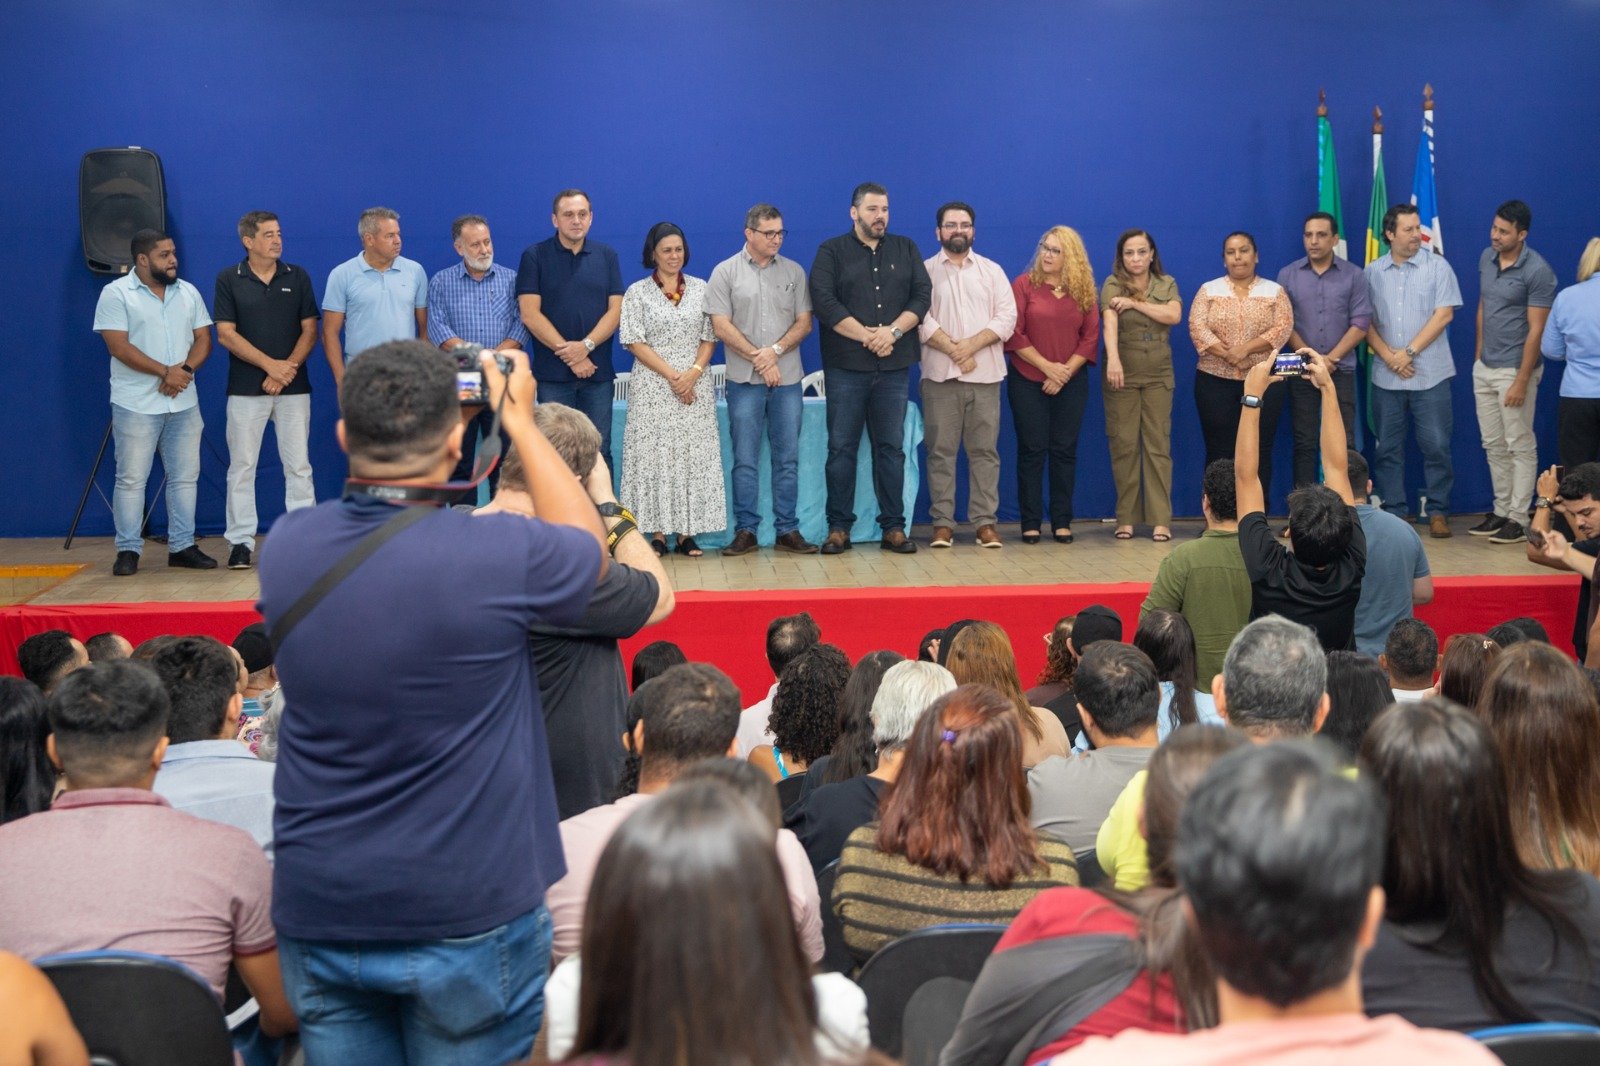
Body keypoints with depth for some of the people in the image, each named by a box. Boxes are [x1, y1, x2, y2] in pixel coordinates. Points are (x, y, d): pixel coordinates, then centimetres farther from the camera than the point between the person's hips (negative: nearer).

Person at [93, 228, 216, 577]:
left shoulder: (189, 293, 10)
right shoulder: (116, 293, -5)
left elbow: (203, 339, 8)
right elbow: (118, 346, -13)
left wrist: (185, 369, -12)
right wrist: (165, 372, -17)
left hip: (183, 403, 5)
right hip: (136, 404, -5)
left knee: (185, 476, 7)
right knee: (131, 479, -2)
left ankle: (182, 546, 15)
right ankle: (128, 550, 5)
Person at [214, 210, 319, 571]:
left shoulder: (297, 277, 6)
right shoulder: (228, 280, 1)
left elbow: (310, 330, 4)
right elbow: (226, 334, -4)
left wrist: (287, 369, -10)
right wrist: (269, 364, -12)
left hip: (293, 388, 1)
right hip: (245, 389, -1)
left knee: (298, 466, 2)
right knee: (242, 467, 2)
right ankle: (241, 541, 7)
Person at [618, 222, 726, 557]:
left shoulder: (700, 289, 10)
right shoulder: (637, 292, 3)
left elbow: (709, 337, 7)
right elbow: (635, 342, -3)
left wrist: (694, 372, -10)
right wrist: (671, 375, -12)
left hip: (695, 386, 2)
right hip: (653, 386, -2)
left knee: (694, 456, 0)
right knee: (654, 455, -4)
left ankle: (687, 534, 3)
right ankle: (657, 534, -1)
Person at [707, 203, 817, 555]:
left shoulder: (793, 272, 9)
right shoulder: (726, 272, 2)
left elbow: (804, 323, 6)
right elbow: (721, 326, -4)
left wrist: (775, 351, -11)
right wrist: (758, 360, -9)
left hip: (787, 379, 2)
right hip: (744, 381, -2)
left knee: (787, 458, 4)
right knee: (745, 460, 1)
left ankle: (788, 530, 9)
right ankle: (745, 531, 6)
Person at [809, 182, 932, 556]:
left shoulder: (906, 249, 13)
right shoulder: (831, 252, 4)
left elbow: (922, 295, 4)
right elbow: (824, 301, -8)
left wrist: (893, 331, -12)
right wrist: (867, 336, -13)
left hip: (894, 368, 2)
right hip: (845, 367, -2)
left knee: (892, 448, 4)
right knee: (841, 448, 0)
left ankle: (893, 527, 9)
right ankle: (839, 528, 5)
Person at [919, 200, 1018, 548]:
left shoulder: (992, 271, 13)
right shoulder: (925, 271, 7)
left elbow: (1007, 318, 2)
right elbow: (921, 320, -4)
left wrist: (970, 345, -11)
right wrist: (953, 350, -13)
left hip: (985, 374, 2)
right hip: (939, 375, -1)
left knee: (984, 450, 1)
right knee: (941, 450, -1)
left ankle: (985, 522, 4)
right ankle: (942, 523, 2)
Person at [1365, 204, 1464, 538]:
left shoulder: (1437, 267, 0)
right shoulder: (1372, 272, 7)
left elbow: (1444, 314, -7)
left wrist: (1409, 352, -11)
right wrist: (1388, 356, -9)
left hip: (1430, 374, -2)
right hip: (1386, 376, 2)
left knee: (1436, 445, -2)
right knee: (1388, 447, 6)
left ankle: (1437, 511, 7)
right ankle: (1392, 511, 13)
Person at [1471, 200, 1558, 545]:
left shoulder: (1537, 271, -16)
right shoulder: (1486, 258, 5)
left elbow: (1536, 330, -16)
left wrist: (1522, 380, -18)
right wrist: (1478, 354, 16)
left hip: (1514, 369, -7)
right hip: (1484, 367, 7)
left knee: (1520, 447, 1)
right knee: (1493, 445, 13)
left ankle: (1518, 518, 6)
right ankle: (1501, 510, 23)